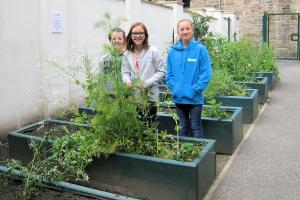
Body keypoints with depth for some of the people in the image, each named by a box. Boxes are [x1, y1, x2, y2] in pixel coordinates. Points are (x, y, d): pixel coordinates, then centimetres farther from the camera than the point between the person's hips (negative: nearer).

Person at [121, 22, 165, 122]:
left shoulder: (153, 51, -5)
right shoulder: (127, 54, 7)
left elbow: (161, 71, -4)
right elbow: (125, 72, 8)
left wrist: (147, 82, -15)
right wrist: (128, 81, -15)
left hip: (150, 96, -3)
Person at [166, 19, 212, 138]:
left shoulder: (200, 49, -8)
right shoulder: (173, 51, 3)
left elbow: (206, 74, -11)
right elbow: (169, 74, 7)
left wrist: (194, 90, -16)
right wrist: (174, 88, -6)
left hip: (194, 98, -3)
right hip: (178, 98, 4)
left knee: (196, 127, 7)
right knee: (182, 127, 18)